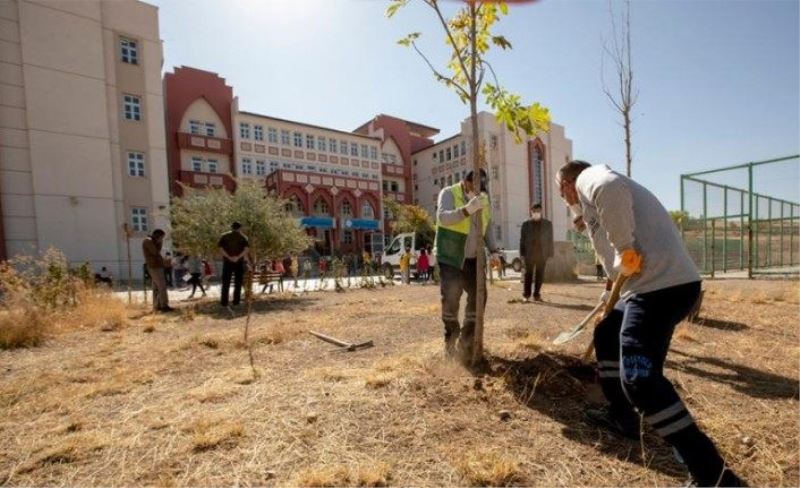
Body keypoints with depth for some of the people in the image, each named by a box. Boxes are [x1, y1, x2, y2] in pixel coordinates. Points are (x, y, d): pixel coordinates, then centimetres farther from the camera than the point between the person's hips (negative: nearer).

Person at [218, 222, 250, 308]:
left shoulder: (224, 236, 9)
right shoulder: (242, 237, 5)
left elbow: (220, 248, -6)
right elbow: (247, 248, -12)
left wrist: (229, 257, -12)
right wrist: (238, 257, -15)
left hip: (227, 262, 1)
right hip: (239, 262, -1)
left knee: (226, 283, 7)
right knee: (238, 283, 6)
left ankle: (224, 301, 6)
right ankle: (236, 301, 6)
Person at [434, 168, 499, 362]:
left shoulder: (483, 198, 9)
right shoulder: (448, 193, -9)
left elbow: (488, 227, 16)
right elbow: (443, 217, -27)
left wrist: (493, 250, 3)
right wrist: (467, 209, -42)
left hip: (473, 258, 6)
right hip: (450, 257, -5)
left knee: (477, 297, 4)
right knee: (450, 298, -4)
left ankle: (466, 342, 19)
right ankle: (451, 337, 20)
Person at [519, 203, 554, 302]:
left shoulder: (548, 224, 8)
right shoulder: (526, 224, 5)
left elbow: (550, 240, 7)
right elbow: (522, 240, 3)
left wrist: (550, 254, 2)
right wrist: (522, 254, -3)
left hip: (542, 254, 1)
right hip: (529, 254, -1)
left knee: (540, 275, 3)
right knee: (528, 274, 1)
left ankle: (537, 295, 11)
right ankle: (526, 295, 8)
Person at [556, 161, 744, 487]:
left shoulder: (588, 178, -2)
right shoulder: (595, 194, 25)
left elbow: (612, 190, -29)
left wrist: (624, 250, -21)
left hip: (663, 284, -11)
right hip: (656, 282, 11)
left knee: (639, 378, -14)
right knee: (606, 333, 24)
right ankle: (622, 417, 36)